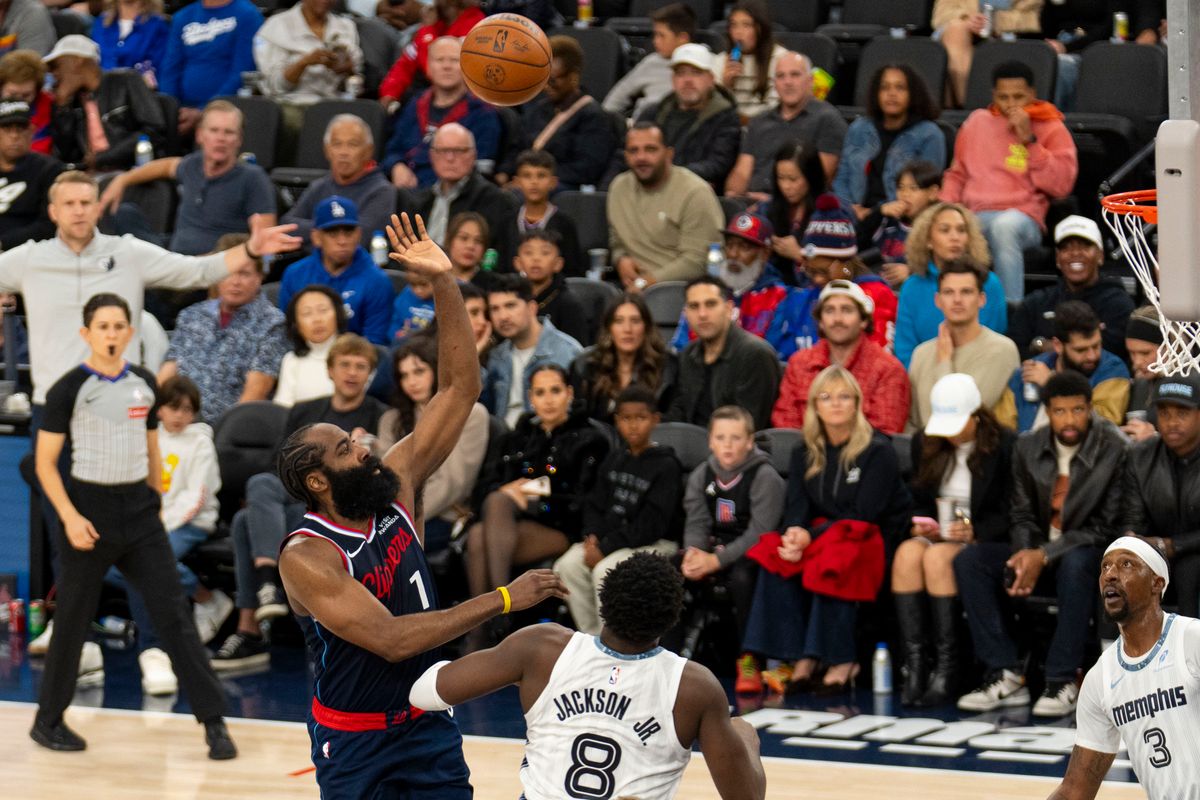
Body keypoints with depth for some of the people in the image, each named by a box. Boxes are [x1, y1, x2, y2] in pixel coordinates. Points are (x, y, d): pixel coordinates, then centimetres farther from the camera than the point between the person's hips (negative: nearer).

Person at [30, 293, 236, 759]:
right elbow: (45, 461, -7)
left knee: (173, 614, -3)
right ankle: (48, 721, 22)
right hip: (91, 509, -4)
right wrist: (69, 517, -16)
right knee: (72, 623, 6)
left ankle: (213, 721, -4)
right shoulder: (69, 389, -7)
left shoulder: (144, 385, 7)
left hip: (140, 511, 4)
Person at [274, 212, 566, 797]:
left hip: (426, 722, 5)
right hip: (352, 738, -5)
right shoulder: (306, 556, -23)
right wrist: (501, 600, -32)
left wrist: (444, 284, -16)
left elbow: (461, 388, -5)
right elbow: (389, 639, -32)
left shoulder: (396, 483, -5)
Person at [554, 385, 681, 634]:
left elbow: (652, 523, -16)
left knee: (604, 571, -31)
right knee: (567, 565, -16)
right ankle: (591, 636, -10)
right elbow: (595, 504, 15)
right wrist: (593, 536, -8)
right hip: (609, 538, 7)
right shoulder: (614, 460, 12)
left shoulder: (666, 466, -10)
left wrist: (605, 548, -18)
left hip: (655, 544, -7)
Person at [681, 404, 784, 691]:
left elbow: (759, 533, -19)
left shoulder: (764, 476, -12)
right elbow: (696, 523, 1)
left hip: (752, 554, -5)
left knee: (741, 576, -37)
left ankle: (748, 660, -24)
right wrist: (693, 553, -23)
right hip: (715, 547, 5)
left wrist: (717, 560, -28)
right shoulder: (701, 476, 7)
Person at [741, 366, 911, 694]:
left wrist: (812, 536, -23)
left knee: (830, 561, -35)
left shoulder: (877, 451, -6)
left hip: (873, 540, -5)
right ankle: (800, 661, -27)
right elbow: (797, 506, 2)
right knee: (775, 559, -24)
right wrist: (794, 532, -23)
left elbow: (863, 516, -14)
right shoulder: (805, 454, 12)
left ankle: (842, 663, -28)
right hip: (821, 537, 5)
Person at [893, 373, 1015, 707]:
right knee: (907, 554, -30)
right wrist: (921, 524, -3)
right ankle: (914, 664, -35)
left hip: (983, 540, -4)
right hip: (937, 534, 4)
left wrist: (975, 532, -21)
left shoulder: (1005, 446, -4)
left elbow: (1009, 515, -5)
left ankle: (947, 667, -32)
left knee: (937, 557, -35)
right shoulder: (924, 443, 12)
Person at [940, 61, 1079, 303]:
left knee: (1005, 226, -41)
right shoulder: (977, 122, 22)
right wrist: (946, 209, 9)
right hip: (973, 215, 3)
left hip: (1022, 215, -2)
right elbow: (957, 174, 29)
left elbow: (1060, 185, -1)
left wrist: (1030, 141, -5)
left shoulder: (1051, 129, 11)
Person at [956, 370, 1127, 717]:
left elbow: (1106, 528, -13)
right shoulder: (1028, 448, 3)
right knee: (969, 560, -17)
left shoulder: (1114, 451, -12)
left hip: (1086, 556, -5)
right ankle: (1006, 676, -21)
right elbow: (1022, 514, 8)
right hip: (1038, 552, 5)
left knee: (1076, 563, -40)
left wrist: (1045, 556, -20)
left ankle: (1063, 682, -33)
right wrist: (1026, 555, -14)